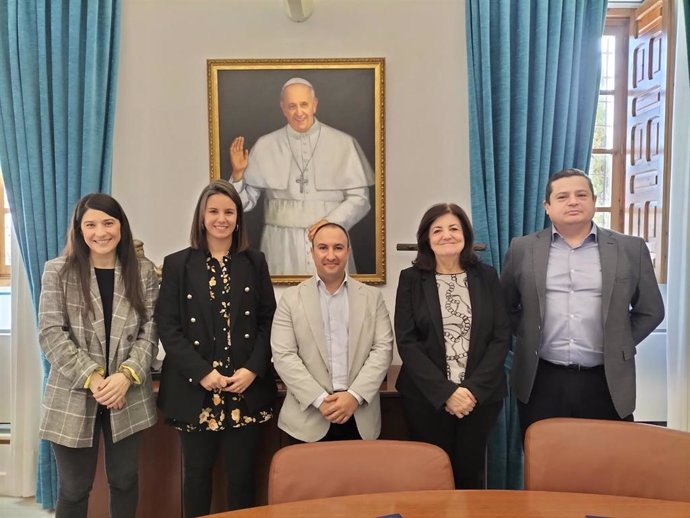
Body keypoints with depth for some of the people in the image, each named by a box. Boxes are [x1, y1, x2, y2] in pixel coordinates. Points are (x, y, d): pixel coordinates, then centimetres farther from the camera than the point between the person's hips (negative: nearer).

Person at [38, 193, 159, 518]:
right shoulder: (58, 271, -3)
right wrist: (91, 377, -17)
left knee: (125, 480, 16)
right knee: (74, 488, 13)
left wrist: (127, 375, -17)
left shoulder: (143, 272, 2)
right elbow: (50, 333, -8)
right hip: (73, 397, -1)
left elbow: (150, 331, -2)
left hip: (129, 396, 2)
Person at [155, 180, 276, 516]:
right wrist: (202, 373, -13)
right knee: (197, 474, 13)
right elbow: (168, 328, -4)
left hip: (246, 388, 1)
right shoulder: (177, 264, 2)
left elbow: (268, 322, 4)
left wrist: (253, 369, -9)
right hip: (195, 389, 0)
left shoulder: (254, 263, 6)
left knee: (242, 475, 9)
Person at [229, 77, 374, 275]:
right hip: (281, 246, 1)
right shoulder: (265, 146, 4)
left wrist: (332, 221, -12)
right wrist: (238, 174, -11)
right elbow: (246, 201, 6)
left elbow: (359, 197, 1)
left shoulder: (343, 143, 1)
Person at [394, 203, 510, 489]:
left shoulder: (486, 276, 4)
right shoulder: (411, 278, -1)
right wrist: (445, 391, -14)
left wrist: (474, 388, -12)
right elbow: (406, 342, -6)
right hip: (427, 397, -1)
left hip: (481, 395, 1)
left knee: (470, 473, 11)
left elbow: (501, 337, 0)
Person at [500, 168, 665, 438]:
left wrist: (618, 346, 3)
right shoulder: (523, 249, 2)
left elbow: (651, 310, 9)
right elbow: (504, 306, 11)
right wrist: (528, 339, 4)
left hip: (606, 382, 0)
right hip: (540, 381, 0)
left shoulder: (630, 249, 2)